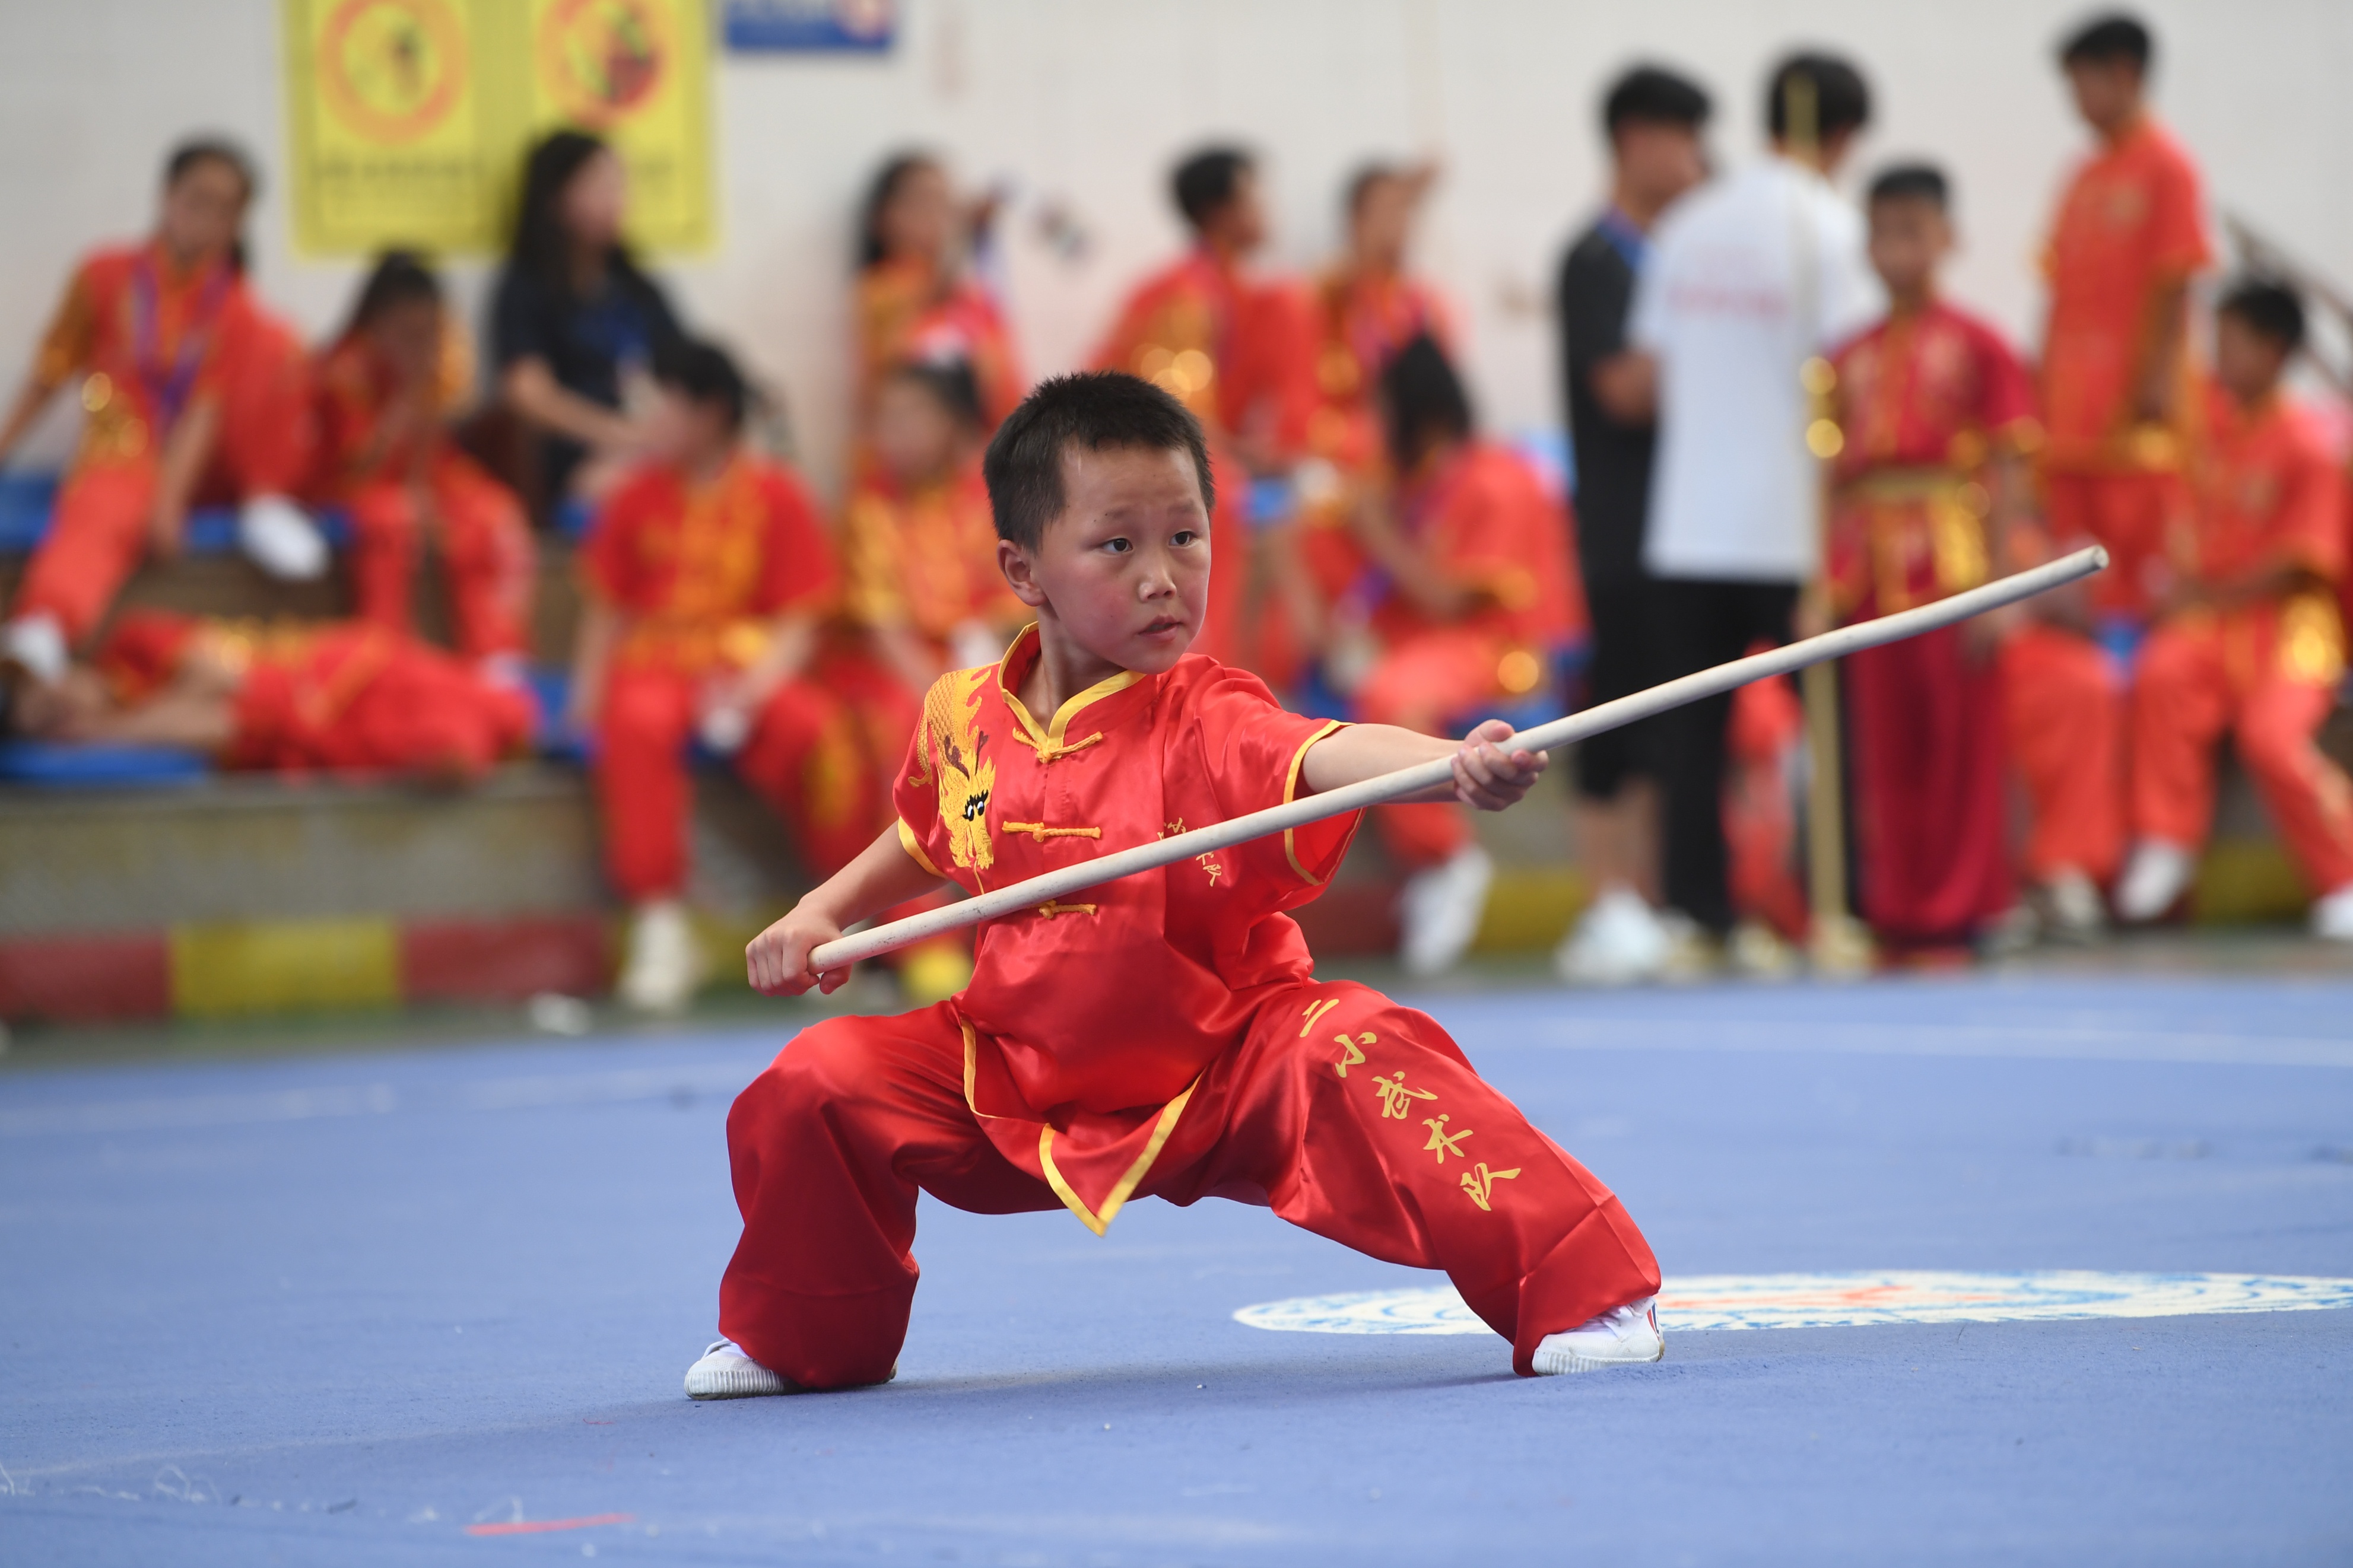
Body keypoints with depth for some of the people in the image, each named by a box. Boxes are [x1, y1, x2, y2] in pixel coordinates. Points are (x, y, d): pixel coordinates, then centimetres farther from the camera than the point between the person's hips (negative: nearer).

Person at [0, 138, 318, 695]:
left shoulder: (234, 305, 1)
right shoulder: (106, 276, 2)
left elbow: (206, 408, -12)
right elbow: (52, 369, 8)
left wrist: (171, 497, -26)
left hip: (202, 460, 2)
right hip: (125, 452, -2)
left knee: (270, 338, -21)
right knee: (99, 514, -41)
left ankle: (266, 505, -15)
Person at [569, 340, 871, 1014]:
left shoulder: (777, 498, 1)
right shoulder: (639, 498, 8)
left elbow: (799, 624, -2)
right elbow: (608, 609, 12)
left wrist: (754, 685, -20)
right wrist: (590, 688, -5)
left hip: (749, 671, -1)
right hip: (656, 667, 1)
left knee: (815, 729, -33)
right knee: (638, 724, -35)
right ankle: (660, 928, -30)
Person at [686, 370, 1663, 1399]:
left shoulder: (1206, 726, -20)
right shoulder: (964, 718, -4)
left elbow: (1329, 757, -43)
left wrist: (1454, 765, -63)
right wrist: (823, 913, 10)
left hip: (1222, 1074, -4)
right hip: (1026, 1079, 4)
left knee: (1354, 1061, -32)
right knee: (815, 1086, -8)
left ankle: (1581, 1292, -21)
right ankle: (801, 1339, 22)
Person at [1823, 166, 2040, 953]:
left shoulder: (1977, 346, -1)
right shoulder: (1851, 359, 11)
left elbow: (2007, 474, -4)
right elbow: (1833, 476, 12)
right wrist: (1824, 584, 5)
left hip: (1951, 568, -4)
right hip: (1870, 573, 4)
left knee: (1960, 739, 0)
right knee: (1884, 749, 6)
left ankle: (1961, 910, 6)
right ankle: (1895, 911, 13)